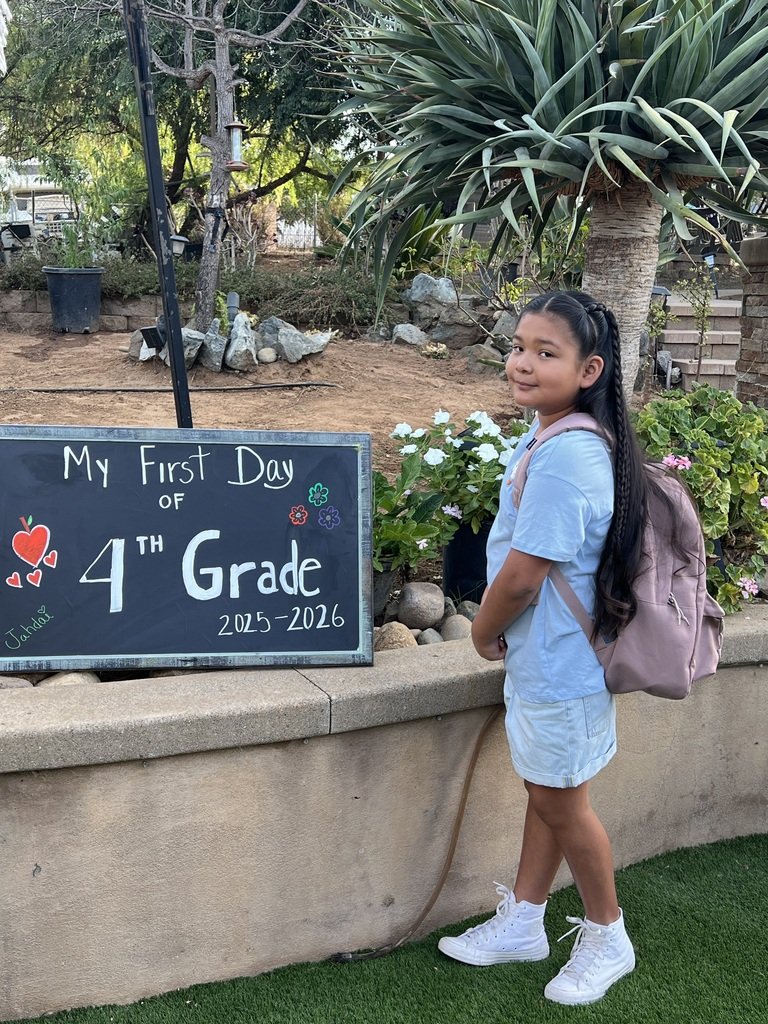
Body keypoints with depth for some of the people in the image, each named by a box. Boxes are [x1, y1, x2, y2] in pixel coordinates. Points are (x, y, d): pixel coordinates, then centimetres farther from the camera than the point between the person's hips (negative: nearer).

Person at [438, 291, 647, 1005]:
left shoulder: (563, 456, -28)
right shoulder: (550, 435, 4)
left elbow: (521, 575, -26)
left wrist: (483, 632, -7)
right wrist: (499, 632, 7)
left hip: (559, 663, -9)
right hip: (540, 654, 9)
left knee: (560, 801, 9)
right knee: (544, 789, 21)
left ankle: (606, 938, 32)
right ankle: (521, 925, 38)